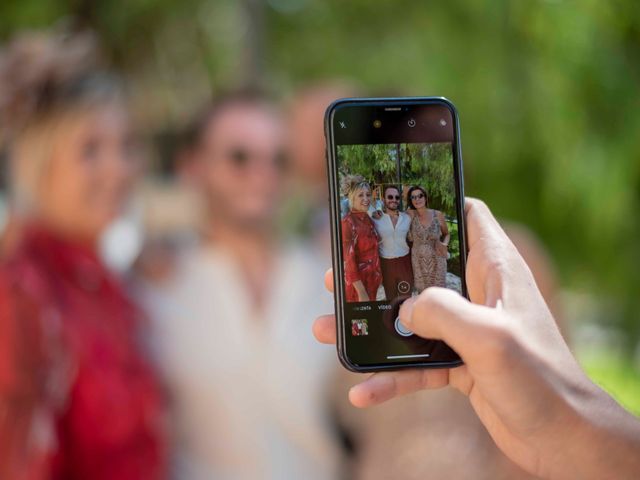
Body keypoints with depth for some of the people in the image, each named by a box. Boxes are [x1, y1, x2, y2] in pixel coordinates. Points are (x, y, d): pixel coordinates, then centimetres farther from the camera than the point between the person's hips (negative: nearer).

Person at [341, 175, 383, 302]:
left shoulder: (368, 219, 6)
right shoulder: (348, 222, -18)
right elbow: (349, 259, -21)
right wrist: (361, 292, -23)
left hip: (372, 280, 7)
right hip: (357, 282, -7)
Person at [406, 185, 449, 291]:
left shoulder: (438, 215, -5)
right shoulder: (410, 214, -7)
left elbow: (446, 234, 10)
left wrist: (444, 244, -11)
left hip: (437, 260, 0)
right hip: (418, 262, 0)